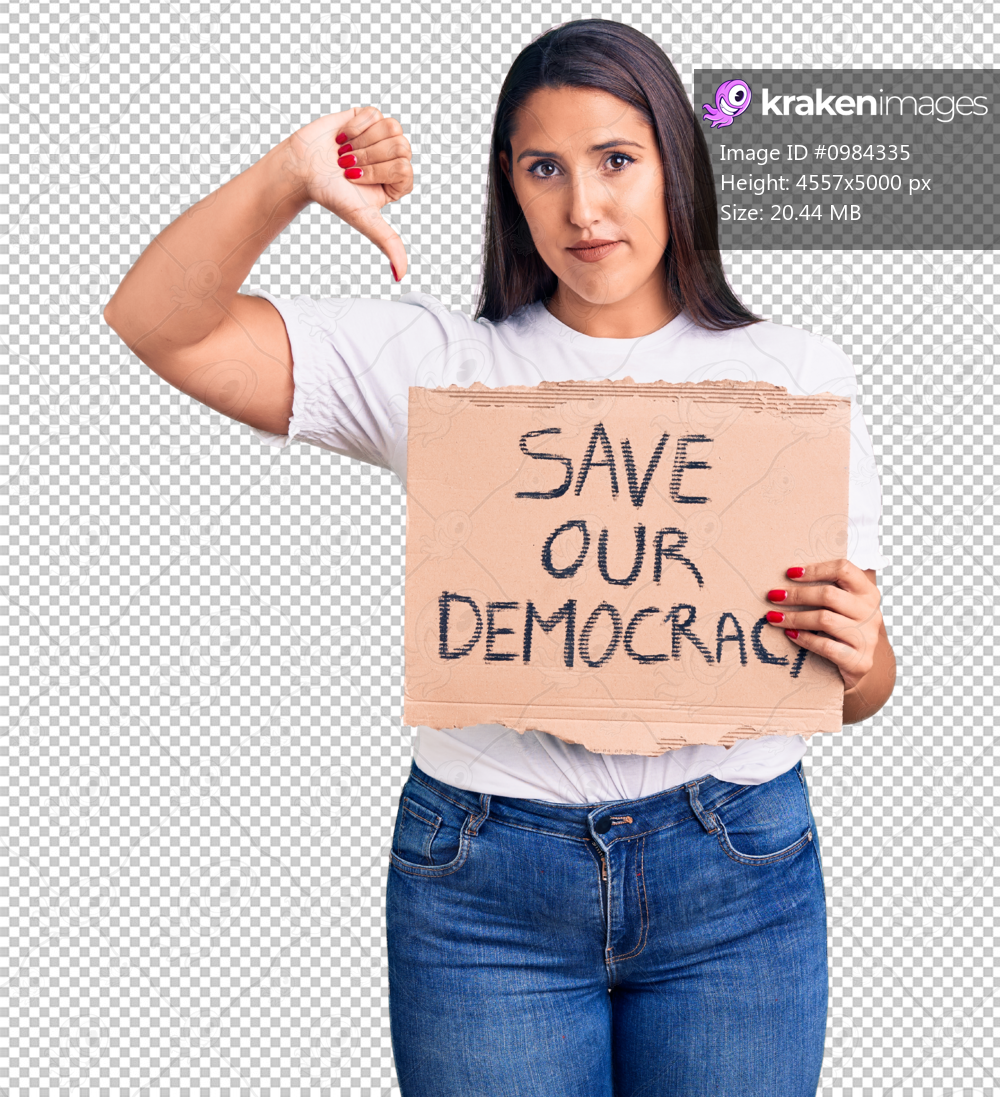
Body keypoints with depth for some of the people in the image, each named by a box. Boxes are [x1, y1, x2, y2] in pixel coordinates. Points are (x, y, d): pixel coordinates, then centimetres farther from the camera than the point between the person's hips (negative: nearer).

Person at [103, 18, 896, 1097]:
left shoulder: (794, 373, 2)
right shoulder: (436, 362, 0)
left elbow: (859, 692, 5)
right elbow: (156, 325, -5)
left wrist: (857, 652, -18)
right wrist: (287, 179, -17)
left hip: (736, 875, 1)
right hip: (483, 876, 0)